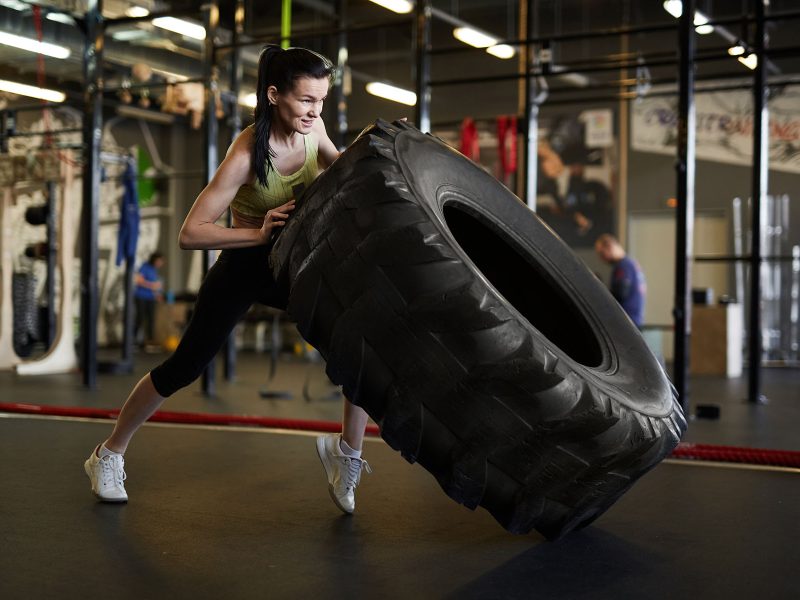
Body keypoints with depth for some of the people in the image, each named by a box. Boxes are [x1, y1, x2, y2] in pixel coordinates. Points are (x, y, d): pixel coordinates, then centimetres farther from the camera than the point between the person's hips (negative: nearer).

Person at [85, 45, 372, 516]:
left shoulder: (312, 129, -11)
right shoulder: (247, 155, -27)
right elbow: (191, 234, -27)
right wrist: (259, 233, -35)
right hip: (243, 268, -5)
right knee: (185, 367, 3)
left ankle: (347, 451, 5)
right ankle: (110, 455, 24)